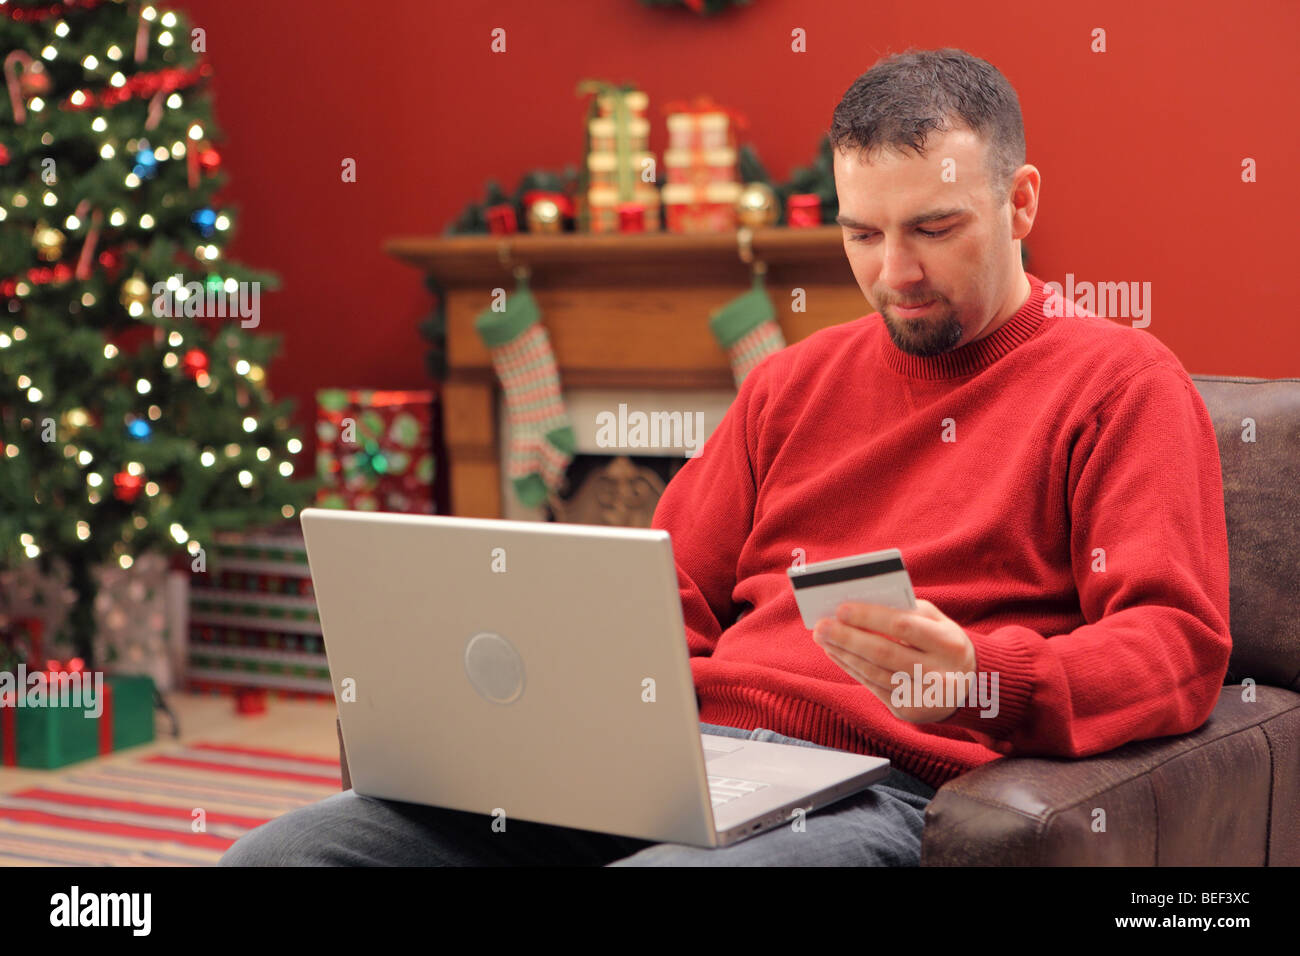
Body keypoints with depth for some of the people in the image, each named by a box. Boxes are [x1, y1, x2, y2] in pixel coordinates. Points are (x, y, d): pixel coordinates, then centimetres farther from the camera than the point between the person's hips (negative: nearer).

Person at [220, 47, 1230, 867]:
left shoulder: (1119, 381, 7)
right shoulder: (794, 383, 26)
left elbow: (1180, 644, -5)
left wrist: (975, 679, -24)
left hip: (873, 787, -6)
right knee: (280, 852, -12)